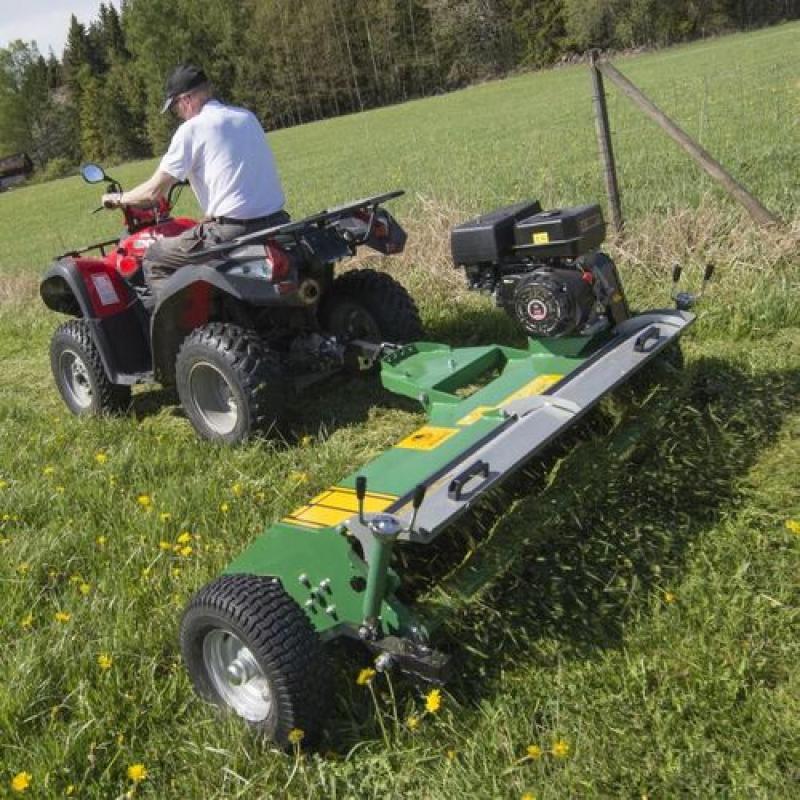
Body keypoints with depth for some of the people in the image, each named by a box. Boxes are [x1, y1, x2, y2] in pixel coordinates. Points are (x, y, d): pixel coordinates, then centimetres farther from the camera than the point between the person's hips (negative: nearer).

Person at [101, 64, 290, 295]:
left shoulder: (192, 129, -4)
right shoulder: (248, 116, 15)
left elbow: (153, 192, -2)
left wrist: (118, 198, 17)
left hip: (234, 231, -7)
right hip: (277, 224, 7)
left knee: (154, 260, 9)